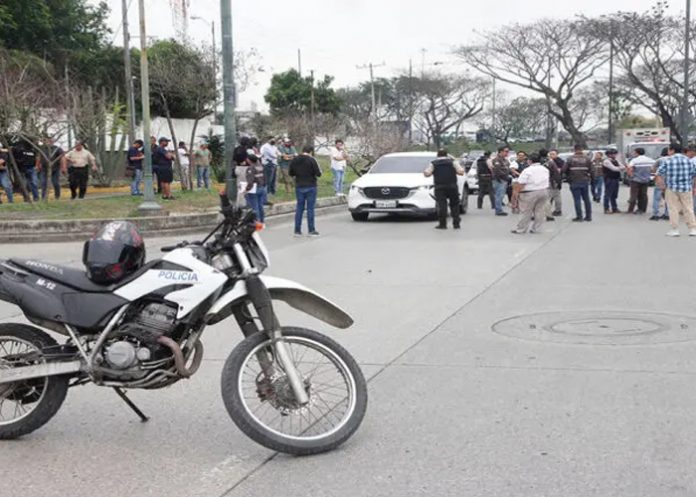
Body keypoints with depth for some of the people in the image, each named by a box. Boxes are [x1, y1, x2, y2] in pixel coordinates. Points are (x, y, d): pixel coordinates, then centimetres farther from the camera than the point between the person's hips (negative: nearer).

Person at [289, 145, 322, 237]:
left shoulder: (295, 160, 2)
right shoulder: (311, 160, -13)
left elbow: (290, 173, 8)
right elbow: (318, 173, -14)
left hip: (299, 187, 4)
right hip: (310, 187, -4)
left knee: (299, 208, 9)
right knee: (310, 208, 2)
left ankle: (297, 230, 9)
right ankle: (311, 230, 4)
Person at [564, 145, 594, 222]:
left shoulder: (570, 159, -7)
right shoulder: (587, 158, 0)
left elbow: (564, 170, -6)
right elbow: (592, 170, -1)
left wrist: (568, 177, 13)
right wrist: (592, 180, 12)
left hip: (574, 182, -3)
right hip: (585, 182, 3)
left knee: (577, 200, 1)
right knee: (586, 199, 13)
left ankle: (579, 217, -2)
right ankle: (588, 216, 16)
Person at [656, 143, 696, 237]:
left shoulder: (667, 161, -3)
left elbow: (659, 175, -7)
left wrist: (662, 187, 2)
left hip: (671, 189, -3)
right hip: (686, 189, 3)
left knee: (673, 209, 3)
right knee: (688, 209, 7)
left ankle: (675, 230, 4)